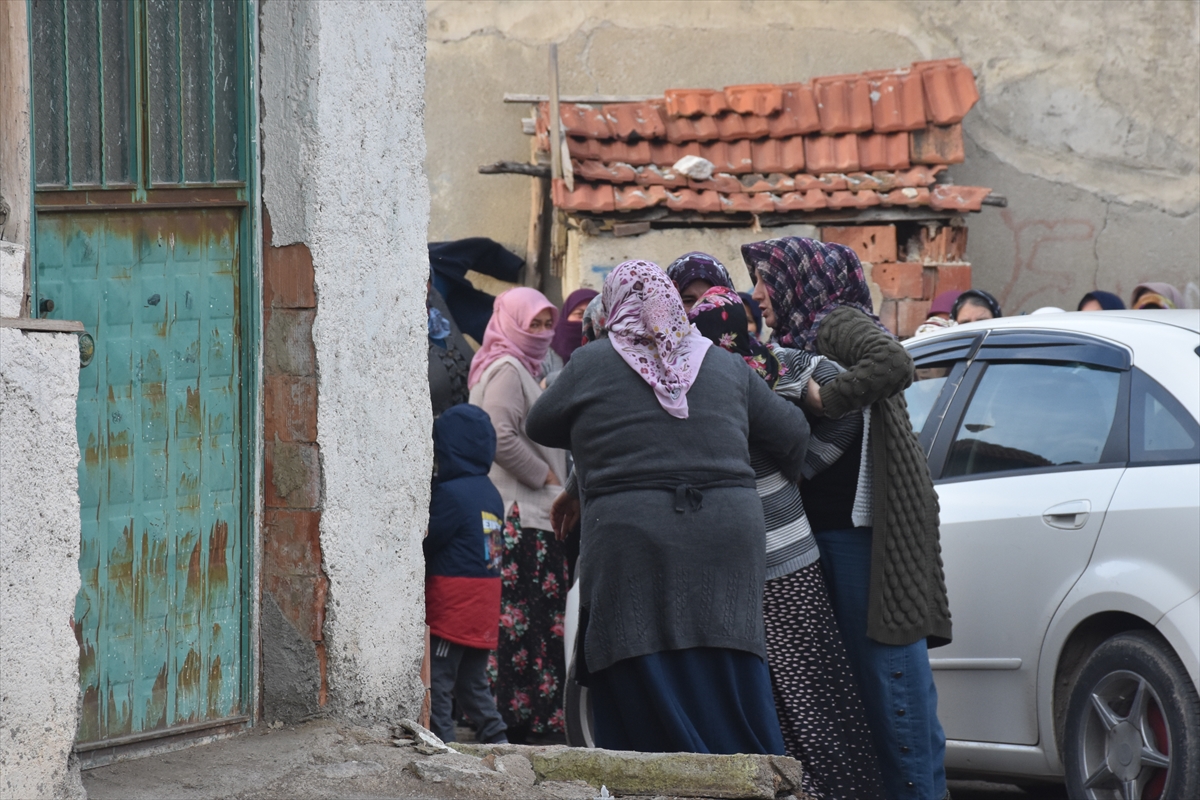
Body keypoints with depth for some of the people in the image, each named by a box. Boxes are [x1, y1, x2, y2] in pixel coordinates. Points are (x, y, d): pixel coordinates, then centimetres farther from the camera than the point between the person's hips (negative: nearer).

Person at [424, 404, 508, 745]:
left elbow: (427, 541, -13)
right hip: (484, 611, 8)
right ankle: (497, 742, 12)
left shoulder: (452, 493, -15)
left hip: (451, 610, -8)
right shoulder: (491, 493, 10)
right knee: (474, 685, 16)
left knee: (437, 684, -3)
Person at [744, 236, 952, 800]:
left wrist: (825, 399, -22)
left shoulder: (838, 323, -8)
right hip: (829, 529, 10)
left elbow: (894, 364, -28)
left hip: (871, 528, -10)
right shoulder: (799, 338, 18)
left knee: (889, 669, -8)